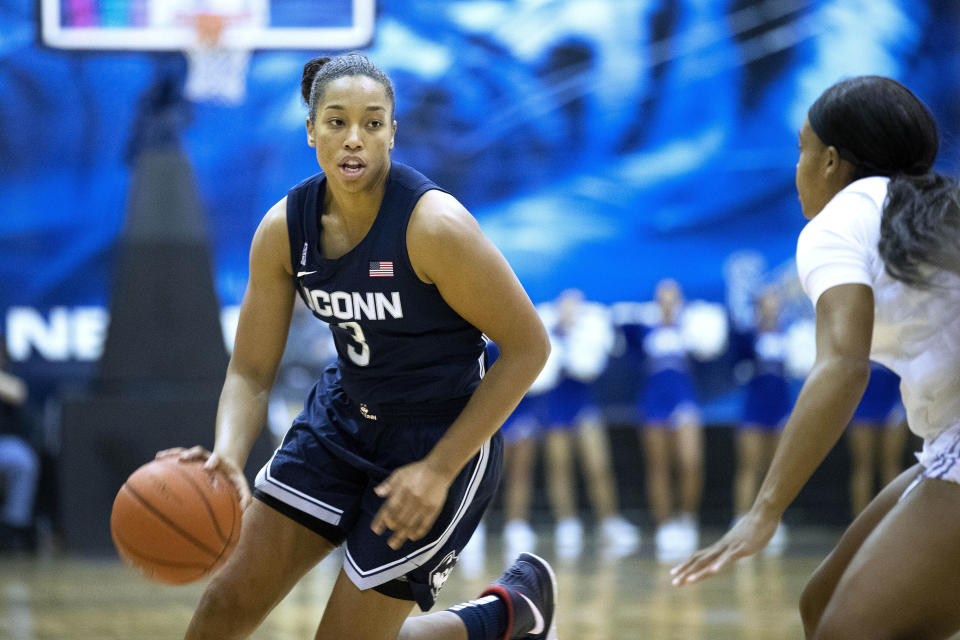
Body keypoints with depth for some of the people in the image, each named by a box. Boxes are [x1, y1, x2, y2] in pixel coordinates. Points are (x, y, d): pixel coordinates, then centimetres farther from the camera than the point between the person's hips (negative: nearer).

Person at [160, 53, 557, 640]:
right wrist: (228, 455, -26)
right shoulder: (284, 228, -9)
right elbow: (251, 372, -3)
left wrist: (439, 470, -21)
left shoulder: (433, 225, -26)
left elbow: (528, 347, -19)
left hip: (443, 437, -6)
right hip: (344, 417, 6)